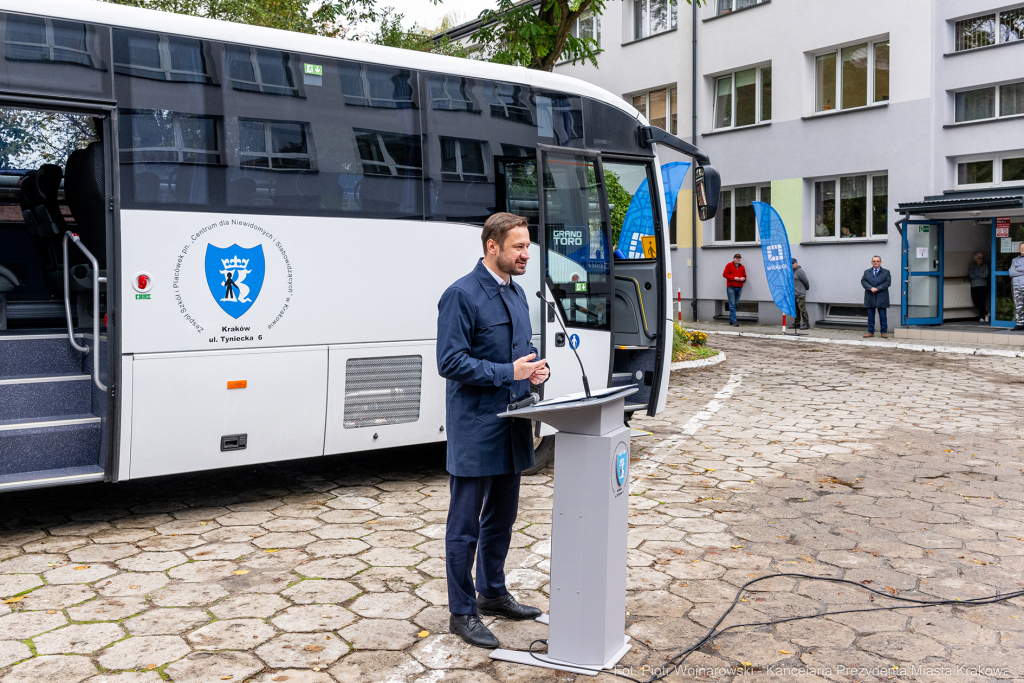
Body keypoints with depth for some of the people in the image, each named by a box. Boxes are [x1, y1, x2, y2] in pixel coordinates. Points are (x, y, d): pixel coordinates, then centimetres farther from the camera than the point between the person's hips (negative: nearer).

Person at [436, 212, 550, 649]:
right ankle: (462, 612, 16)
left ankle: (492, 593, 37)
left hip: (510, 426, 8)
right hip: (475, 430, -8)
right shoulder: (462, 295, -14)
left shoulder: (516, 293, 12)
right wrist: (508, 372, -21)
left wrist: (536, 367, 0)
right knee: (465, 525, 3)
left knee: (501, 517, 20)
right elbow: (450, 362, -18)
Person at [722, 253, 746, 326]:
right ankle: (734, 321, -12)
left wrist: (743, 278, -1)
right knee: (732, 305, -9)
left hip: (739, 288, 5)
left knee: (735, 304, 7)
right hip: (731, 287, -5)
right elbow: (725, 274, -5)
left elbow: (744, 276, 23)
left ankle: (731, 320, 15)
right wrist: (734, 278, -13)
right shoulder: (729, 265, 2)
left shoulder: (742, 267, 17)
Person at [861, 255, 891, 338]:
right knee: (870, 316, 4)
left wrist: (877, 289, -15)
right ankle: (870, 332, 9)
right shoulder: (867, 272, 13)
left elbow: (888, 282, -5)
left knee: (883, 316, 0)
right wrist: (871, 288, -17)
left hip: (881, 298, -2)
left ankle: (884, 332, 6)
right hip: (870, 298, 2)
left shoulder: (886, 272, 7)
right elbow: (863, 281, 0)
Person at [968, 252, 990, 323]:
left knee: (982, 301, -11)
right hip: (974, 286, 1)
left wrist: (976, 275, 0)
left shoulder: (985, 266, 11)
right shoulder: (971, 266, 14)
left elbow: (986, 275, -5)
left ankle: (982, 317, -3)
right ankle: (986, 314, 0)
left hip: (983, 286, -1)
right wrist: (980, 275, -2)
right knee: (975, 301, -14)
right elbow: (971, 275, -1)